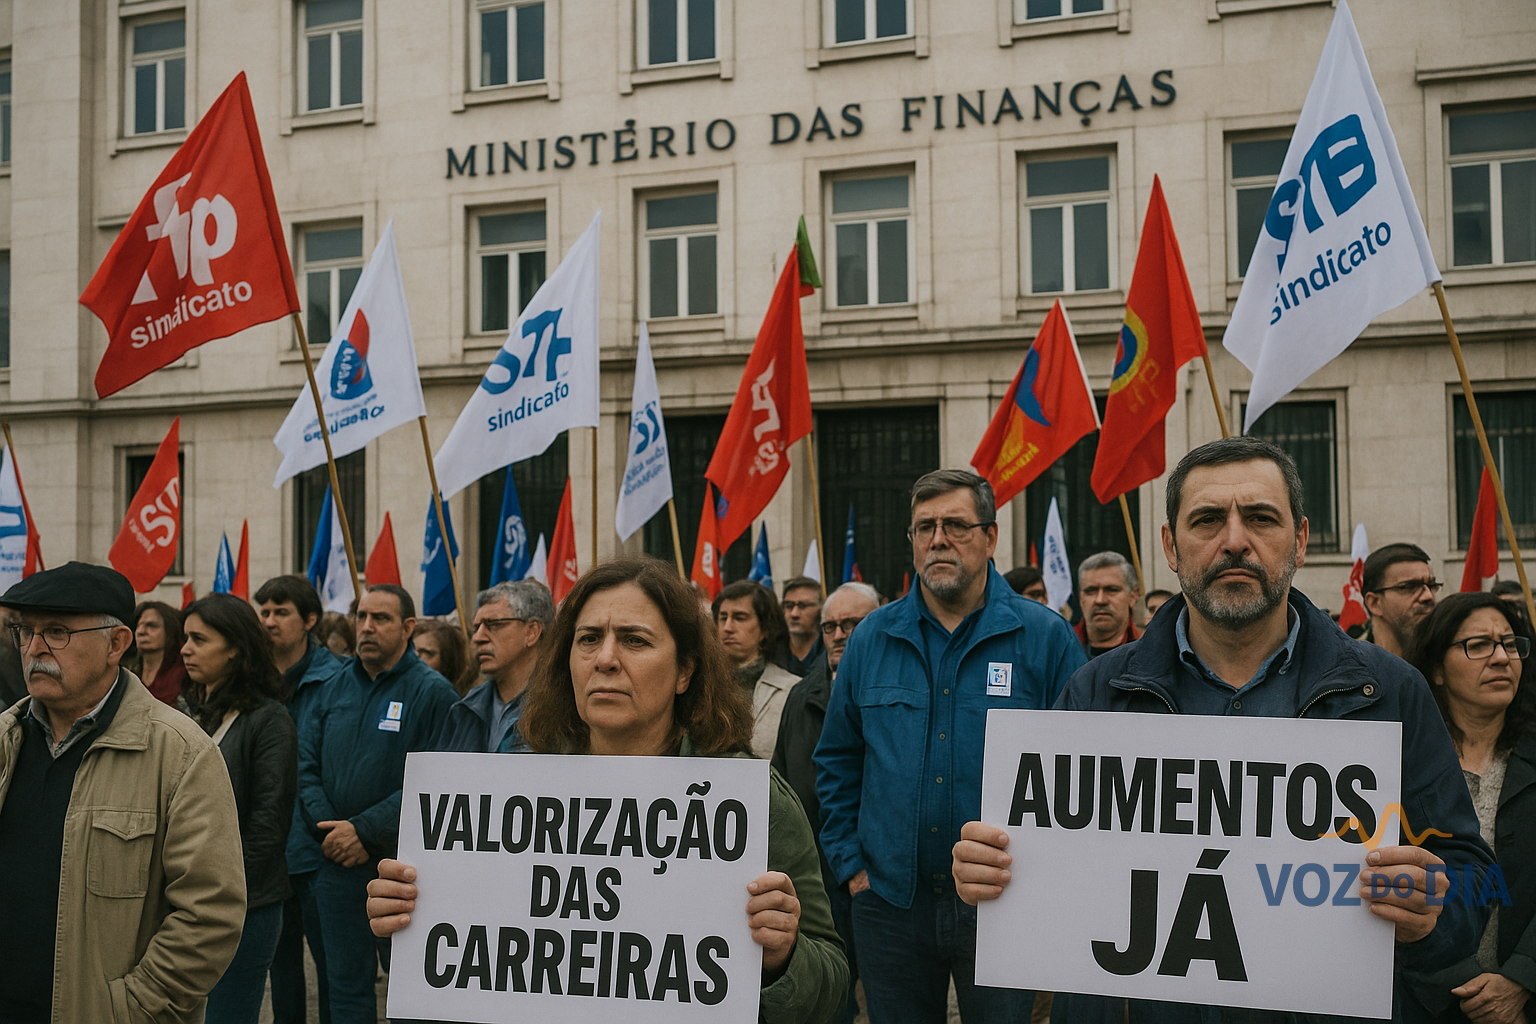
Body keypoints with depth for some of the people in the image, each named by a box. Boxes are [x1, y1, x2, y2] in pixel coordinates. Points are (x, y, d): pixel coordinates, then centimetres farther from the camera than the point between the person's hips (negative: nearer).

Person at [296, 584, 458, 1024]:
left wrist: (365, 831, -18)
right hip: (337, 861, 5)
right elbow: (307, 764, 8)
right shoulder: (335, 687, 9)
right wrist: (327, 828, -7)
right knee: (345, 982, 14)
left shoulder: (432, 692, -8)